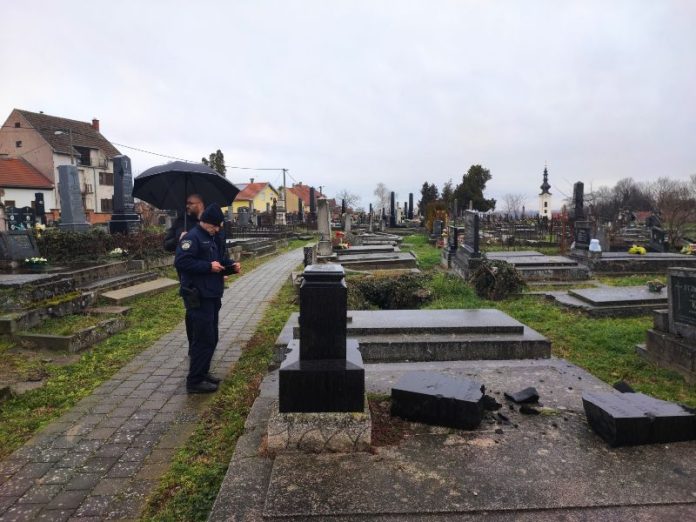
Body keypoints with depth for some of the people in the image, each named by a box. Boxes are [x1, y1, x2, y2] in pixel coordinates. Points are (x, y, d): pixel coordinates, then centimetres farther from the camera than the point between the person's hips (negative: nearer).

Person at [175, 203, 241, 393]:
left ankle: (203, 372, 29)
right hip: (198, 297, -9)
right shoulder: (192, 237, -12)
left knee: (211, 338, 16)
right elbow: (180, 261, -22)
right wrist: (208, 266, -23)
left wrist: (232, 266, 3)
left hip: (212, 296, 9)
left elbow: (222, 260, 24)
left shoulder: (214, 238, 16)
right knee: (204, 339, -6)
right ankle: (194, 381, 4)